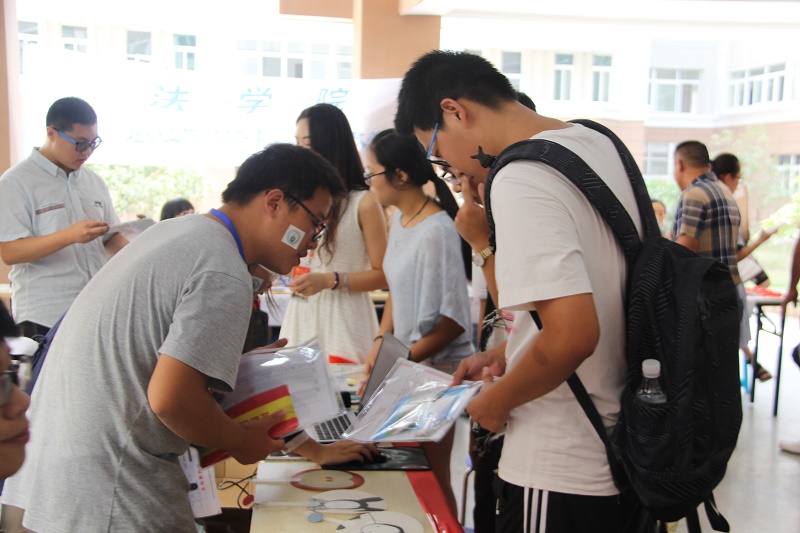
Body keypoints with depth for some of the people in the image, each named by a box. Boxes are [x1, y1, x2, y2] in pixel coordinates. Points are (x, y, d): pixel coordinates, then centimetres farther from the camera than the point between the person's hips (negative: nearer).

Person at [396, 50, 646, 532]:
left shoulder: (520, 180, -23)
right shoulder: (599, 143, 6)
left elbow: (573, 336, -31)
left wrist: (495, 402, -13)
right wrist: (506, 356, 14)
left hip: (560, 476, -9)